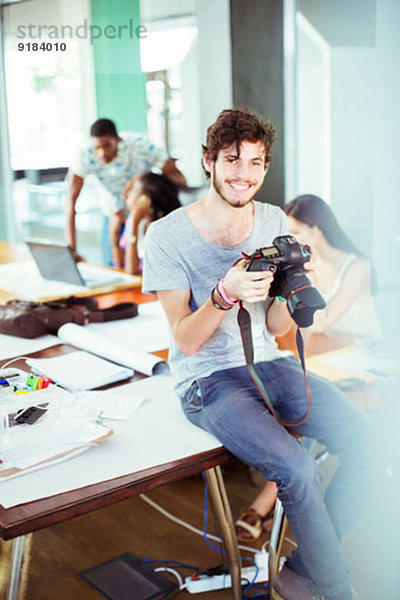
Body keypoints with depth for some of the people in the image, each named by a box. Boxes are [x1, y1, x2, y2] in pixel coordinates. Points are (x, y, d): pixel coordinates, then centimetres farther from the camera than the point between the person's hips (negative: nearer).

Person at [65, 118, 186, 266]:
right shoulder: (86, 157, -29)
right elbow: (70, 199, -32)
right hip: (113, 213, 1)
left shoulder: (141, 145, -31)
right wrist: (71, 248, -38)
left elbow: (177, 177, -27)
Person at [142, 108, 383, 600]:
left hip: (268, 363, 5)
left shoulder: (274, 222, 4)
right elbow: (185, 340, -12)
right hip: (206, 379, -5)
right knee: (297, 468, -28)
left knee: (365, 443, -15)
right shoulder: (167, 236, -11)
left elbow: (274, 329, 4)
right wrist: (224, 294, -29)